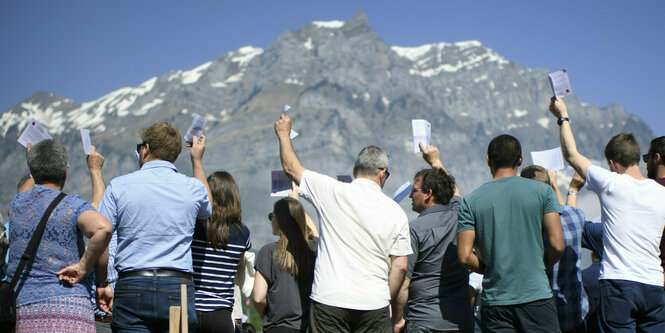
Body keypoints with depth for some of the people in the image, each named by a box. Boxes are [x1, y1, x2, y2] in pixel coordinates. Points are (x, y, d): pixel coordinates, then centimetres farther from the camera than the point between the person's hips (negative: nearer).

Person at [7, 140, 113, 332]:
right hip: (68, 304, -5)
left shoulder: (16, 204, 12)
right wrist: (83, 267, -13)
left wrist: (33, 166, 55)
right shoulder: (73, 206, -4)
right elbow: (103, 229, -24)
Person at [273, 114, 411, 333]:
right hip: (374, 303, 1)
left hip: (329, 299, -1)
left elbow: (291, 168, 13)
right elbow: (400, 267, 3)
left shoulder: (332, 192, -1)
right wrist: (395, 311, 16)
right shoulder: (396, 212, 4)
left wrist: (284, 133, 29)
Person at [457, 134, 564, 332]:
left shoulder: (471, 201, 2)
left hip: (495, 300, 1)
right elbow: (557, 245, -5)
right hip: (536, 295, -1)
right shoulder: (542, 192, 0)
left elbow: (465, 256, -4)